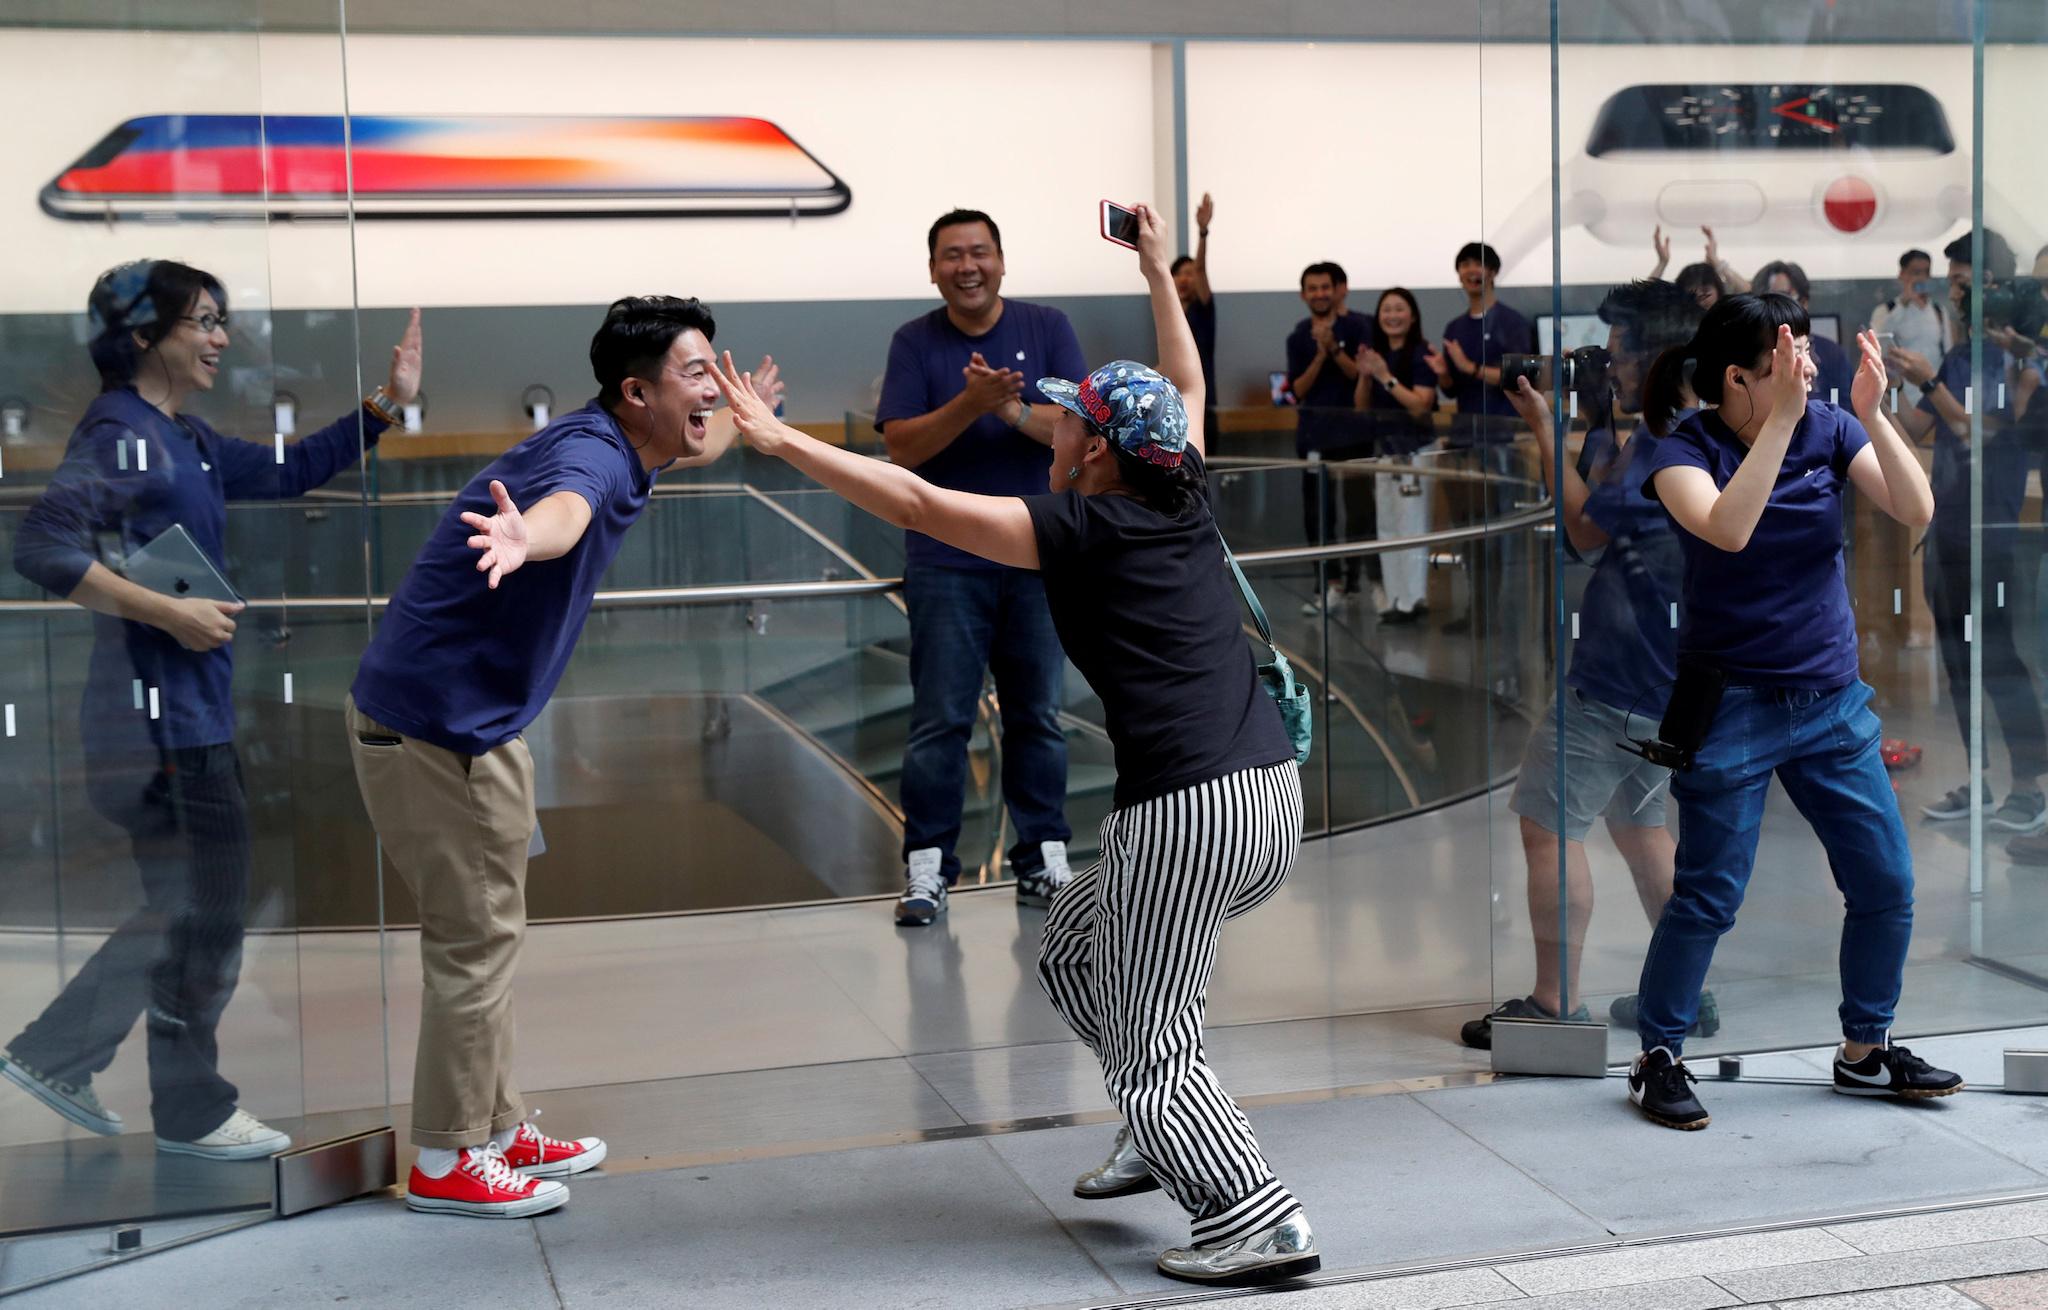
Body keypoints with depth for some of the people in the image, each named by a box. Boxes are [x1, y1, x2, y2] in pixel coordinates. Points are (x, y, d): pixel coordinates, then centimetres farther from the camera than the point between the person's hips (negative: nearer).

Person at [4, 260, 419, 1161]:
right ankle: (193, 1112, 15)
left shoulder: (187, 442, 15)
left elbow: (289, 471, 25)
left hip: (189, 715, 10)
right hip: (163, 717, -10)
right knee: (202, 917, 1)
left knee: (186, 911, 19)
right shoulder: (119, 433, -14)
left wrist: (385, 405, 16)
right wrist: (171, 614, -24)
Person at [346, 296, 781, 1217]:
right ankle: (447, 1164, 11)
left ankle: (498, 1130, 32)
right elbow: (562, 510, -51)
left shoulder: (616, 449, 8)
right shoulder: (591, 455, -24)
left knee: (483, 933, 19)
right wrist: (522, 539, -73)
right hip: (437, 727, -11)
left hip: (462, 721, 11)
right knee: (475, 939, -1)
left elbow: (690, 449, 36)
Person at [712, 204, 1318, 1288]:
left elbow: (920, 505, -11)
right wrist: (1159, 272, 41)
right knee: (1073, 945, 26)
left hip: (1189, 815, -8)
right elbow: (1187, 390, 31)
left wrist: (781, 440, -7)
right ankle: (1164, 1135, 28)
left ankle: (1261, 1220, -8)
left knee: (1152, 1053, 1)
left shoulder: (1082, 529, -8)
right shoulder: (1184, 503, 11)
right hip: (1273, 793, 8)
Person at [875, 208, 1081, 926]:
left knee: (1037, 715, 9)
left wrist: (1013, 409, -22)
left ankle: (1043, 857, 18)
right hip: (945, 562, -1)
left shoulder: (1047, 328, 3)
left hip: (1036, 557, 1)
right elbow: (901, 445, -8)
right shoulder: (915, 342, 2)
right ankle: (926, 866, 3)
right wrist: (970, 403, -22)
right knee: (940, 720, -2)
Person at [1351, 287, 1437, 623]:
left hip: (1414, 450, -8)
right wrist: (1364, 376, -5)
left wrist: (1386, 376, -19)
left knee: (1411, 527, -7)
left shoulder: (1420, 355, -9)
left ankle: (1414, 600, -4)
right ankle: (1395, 599, 15)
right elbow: (1361, 406, 13)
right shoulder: (1376, 354, 11)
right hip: (1383, 447, 8)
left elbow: (1421, 404, -17)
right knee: (1387, 529, 10)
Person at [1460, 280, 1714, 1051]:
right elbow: (1602, 525, 17)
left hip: (1617, 680, -10)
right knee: (1639, 823, 20)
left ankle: (1552, 1004, 0)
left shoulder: (1671, 448, -20)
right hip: (1665, 678, 10)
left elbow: (1585, 528, -13)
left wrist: (1545, 430, -5)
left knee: (1548, 824, -4)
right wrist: (1599, 428, 10)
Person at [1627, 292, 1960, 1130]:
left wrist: (1873, 415, -20)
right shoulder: (1686, 451, -11)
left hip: (1832, 702, 5)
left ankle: (1864, 1052, 26)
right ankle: (1657, 1059, 15)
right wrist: (1784, 418, -30)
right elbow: (1728, 529, -31)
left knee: (1887, 885, 8)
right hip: (1733, 706, -5)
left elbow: (1917, 512, -9)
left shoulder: (1830, 429, -1)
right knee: (1707, 898, -1)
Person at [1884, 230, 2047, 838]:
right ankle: (1976, 782, 19)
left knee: (1998, 656, -7)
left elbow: (1981, 428, -17)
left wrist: (1928, 382, -19)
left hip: (1992, 527, -8)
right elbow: (1921, 428, 13)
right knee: (1957, 657, 11)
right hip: (1947, 524, 8)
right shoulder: (1957, 355, 13)